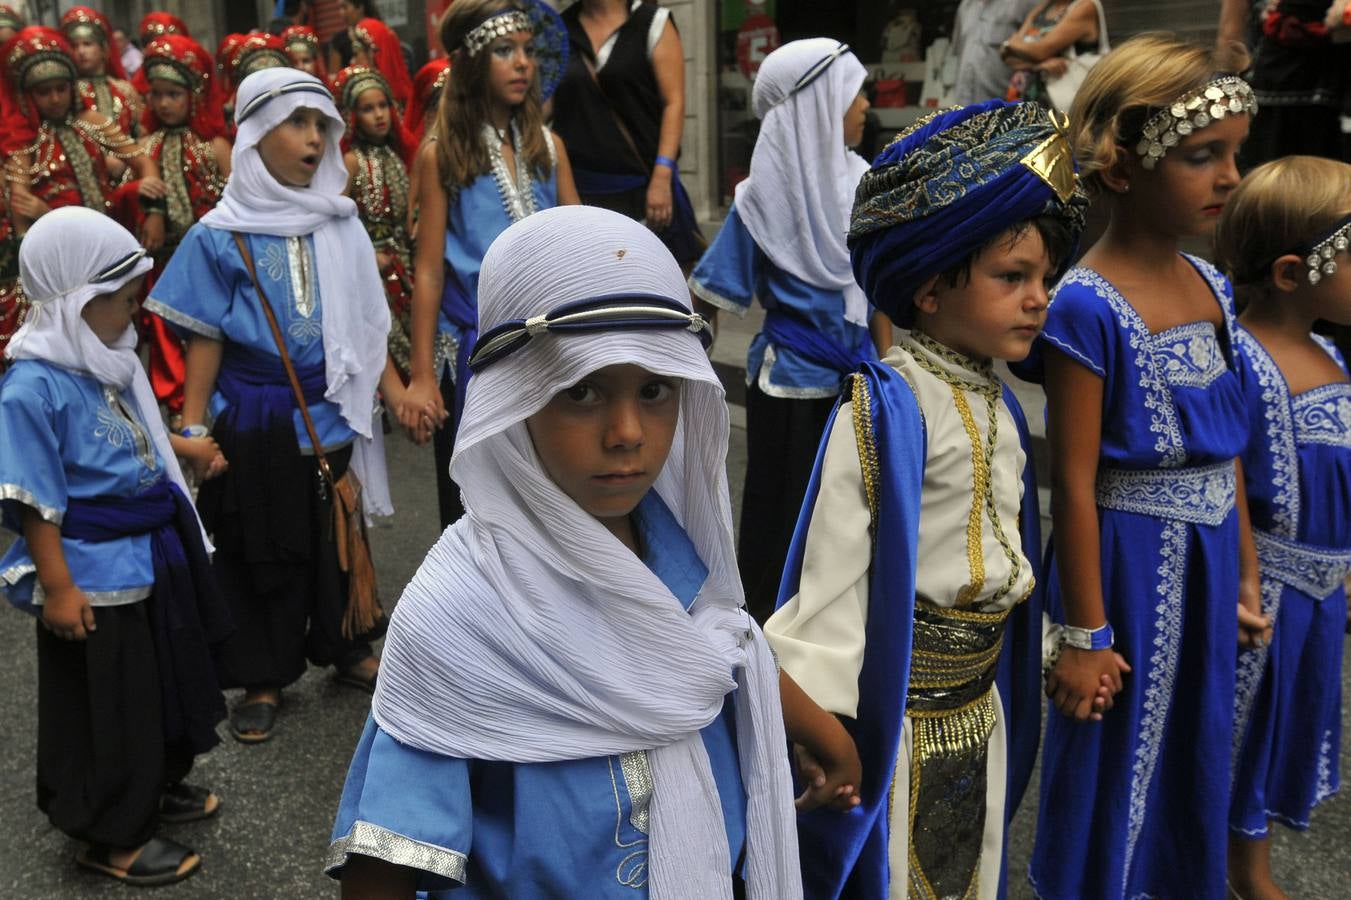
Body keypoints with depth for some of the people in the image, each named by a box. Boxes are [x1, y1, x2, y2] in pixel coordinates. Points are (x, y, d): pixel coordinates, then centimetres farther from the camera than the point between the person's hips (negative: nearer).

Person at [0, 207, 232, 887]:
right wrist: (57, 588, -20)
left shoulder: (109, 361, 3)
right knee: (105, 706, 7)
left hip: (147, 558, 9)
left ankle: (155, 786, 45)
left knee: (164, 681, 23)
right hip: (93, 576, -9)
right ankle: (111, 835, 25)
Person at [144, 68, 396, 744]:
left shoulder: (340, 224, 3)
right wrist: (193, 428, -7)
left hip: (331, 412, 3)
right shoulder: (221, 236, -6)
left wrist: (394, 391, 1)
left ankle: (344, 647, 33)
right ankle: (263, 677, 24)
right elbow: (204, 338, -5)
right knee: (260, 550, 9)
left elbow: (366, 323, 8)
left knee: (337, 537, 14)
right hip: (254, 421, -3)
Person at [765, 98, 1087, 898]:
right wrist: (818, 706, -20)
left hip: (983, 700, 8)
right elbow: (832, 568, -20)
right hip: (903, 703, -7)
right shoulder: (885, 409, -19)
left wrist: (1041, 655, 19)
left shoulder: (999, 404, 6)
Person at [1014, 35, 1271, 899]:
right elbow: (1075, 483, -17)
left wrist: (1245, 571, 14)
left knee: (1196, 754, 21)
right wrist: (1085, 633, -14)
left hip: (1206, 556, 7)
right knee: (1113, 764, 9)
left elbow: (1227, 448, 12)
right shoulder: (1088, 307, -18)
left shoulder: (1211, 286, 5)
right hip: (1128, 559, -7)